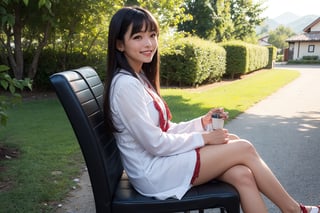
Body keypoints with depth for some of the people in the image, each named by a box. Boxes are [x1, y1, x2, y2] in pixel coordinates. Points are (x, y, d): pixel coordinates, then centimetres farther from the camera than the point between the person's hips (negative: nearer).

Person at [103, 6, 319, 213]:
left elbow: (164, 130, 11)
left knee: (242, 175, -8)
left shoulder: (138, 78, 11)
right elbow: (155, 144, -20)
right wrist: (203, 138, -10)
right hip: (153, 173, -8)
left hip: (161, 161, 8)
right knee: (244, 148, -9)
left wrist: (201, 123, -1)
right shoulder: (126, 84, -19)